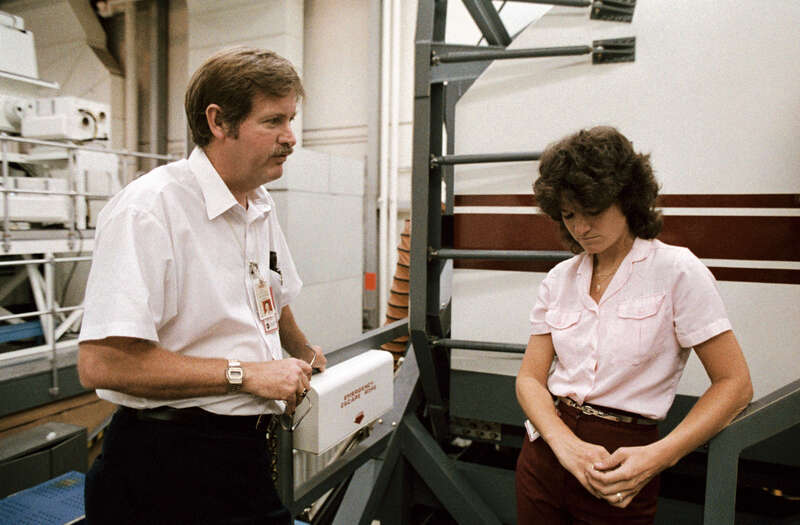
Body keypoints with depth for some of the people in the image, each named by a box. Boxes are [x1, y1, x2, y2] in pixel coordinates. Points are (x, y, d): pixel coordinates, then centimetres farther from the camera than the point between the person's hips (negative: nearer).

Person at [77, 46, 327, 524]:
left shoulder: (261, 205, 8)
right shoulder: (149, 208, -19)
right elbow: (101, 363, -26)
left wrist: (306, 354, 19)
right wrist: (245, 374, -22)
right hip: (168, 464, -7)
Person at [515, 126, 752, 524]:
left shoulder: (676, 270, -9)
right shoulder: (558, 280, 2)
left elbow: (734, 384, -8)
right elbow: (530, 377, -1)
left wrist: (660, 456, -19)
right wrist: (568, 446, -18)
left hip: (620, 481, -3)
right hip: (544, 455, 4)